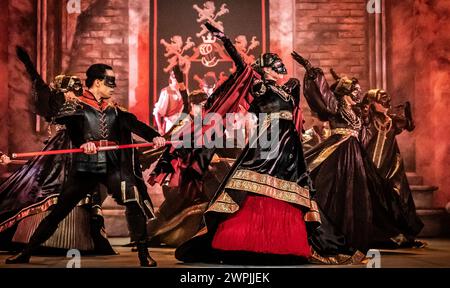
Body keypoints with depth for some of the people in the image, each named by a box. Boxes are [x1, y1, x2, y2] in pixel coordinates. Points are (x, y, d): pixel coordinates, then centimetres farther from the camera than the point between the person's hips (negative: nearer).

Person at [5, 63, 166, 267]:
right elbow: (72, 128, -17)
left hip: (112, 166, 3)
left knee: (135, 201, -15)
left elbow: (134, 124, -2)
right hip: (85, 167, -3)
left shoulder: (114, 109, 14)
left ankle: (143, 253, -5)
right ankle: (26, 252, 16)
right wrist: (83, 143, -38)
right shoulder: (75, 105, 3)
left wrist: (154, 136, -21)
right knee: (59, 209, 3)